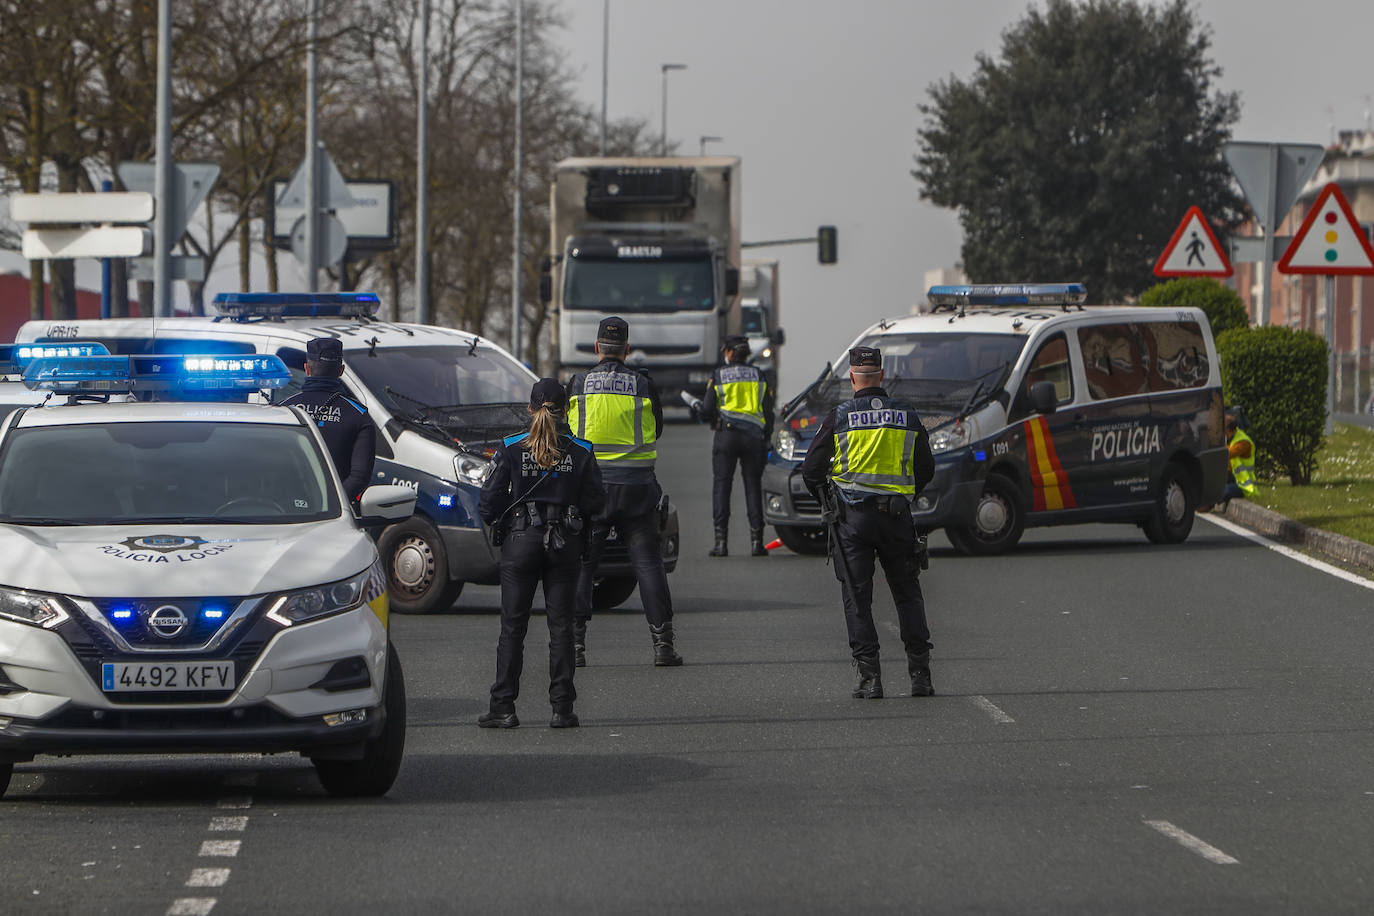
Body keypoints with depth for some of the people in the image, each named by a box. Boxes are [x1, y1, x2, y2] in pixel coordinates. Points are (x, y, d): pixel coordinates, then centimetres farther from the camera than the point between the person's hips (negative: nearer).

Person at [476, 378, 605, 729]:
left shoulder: (512, 449, -5)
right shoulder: (580, 452, -2)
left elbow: (490, 500, -5)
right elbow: (594, 502, -2)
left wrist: (502, 525, 14)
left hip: (521, 542, -1)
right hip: (566, 544, 1)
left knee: (512, 626, 5)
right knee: (561, 626, 6)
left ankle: (503, 707, 1)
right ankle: (562, 708, 2)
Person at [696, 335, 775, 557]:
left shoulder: (719, 375, 3)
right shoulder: (759, 376, 10)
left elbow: (707, 411, -1)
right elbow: (769, 411, 7)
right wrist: (766, 439, 15)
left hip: (726, 433, -2)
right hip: (754, 435, 2)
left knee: (721, 486, 1)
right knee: (753, 486, 6)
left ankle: (721, 540, -6)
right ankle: (756, 540, 0)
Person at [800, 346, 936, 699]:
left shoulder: (839, 418, -4)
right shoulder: (907, 416, 4)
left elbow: (811, 471, -1)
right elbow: (926, 469, 12)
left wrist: (827, 498, 18)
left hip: (853, 515, -2)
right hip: (897, 516, 2)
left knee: (857, 598, 3)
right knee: (908, 595, 12)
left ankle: (870, 676, -4)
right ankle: (920, 673, 7)